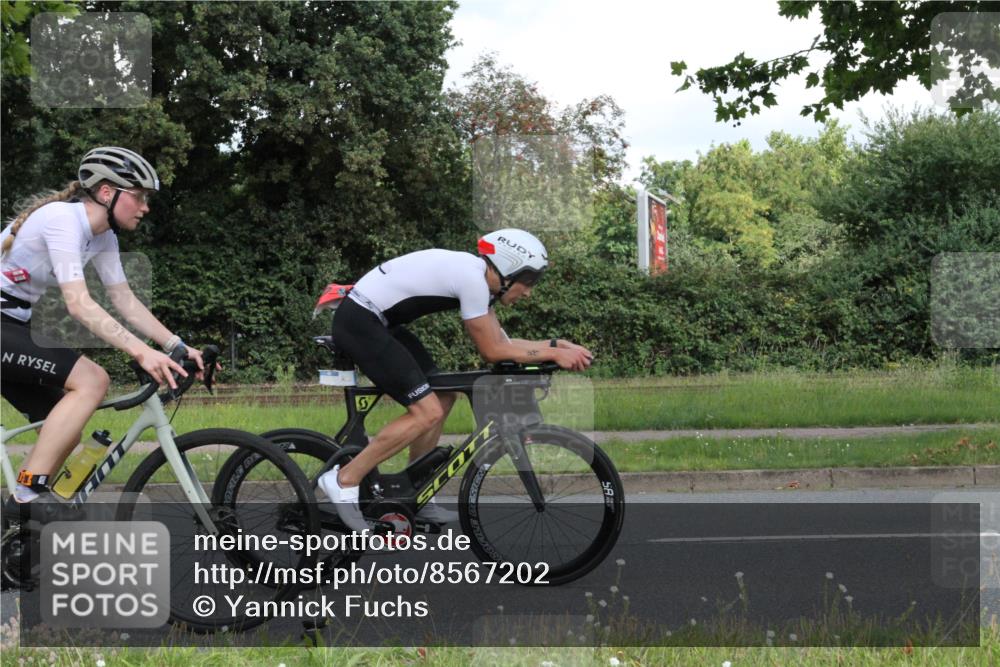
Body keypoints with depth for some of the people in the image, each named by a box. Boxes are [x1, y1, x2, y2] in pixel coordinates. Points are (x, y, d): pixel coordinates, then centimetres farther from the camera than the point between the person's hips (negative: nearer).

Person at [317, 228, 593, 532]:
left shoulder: (475, 273, 10)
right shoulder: (472, 279, -19)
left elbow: (501, 342, 14)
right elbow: (493, 352, -13)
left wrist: (556, 344, 6)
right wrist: (553, 355, -8)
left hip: (375, 321, 11)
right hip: (359, 323, -11)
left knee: (443, 396, 12)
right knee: (427, 412, -13)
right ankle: (344, 481, -8)